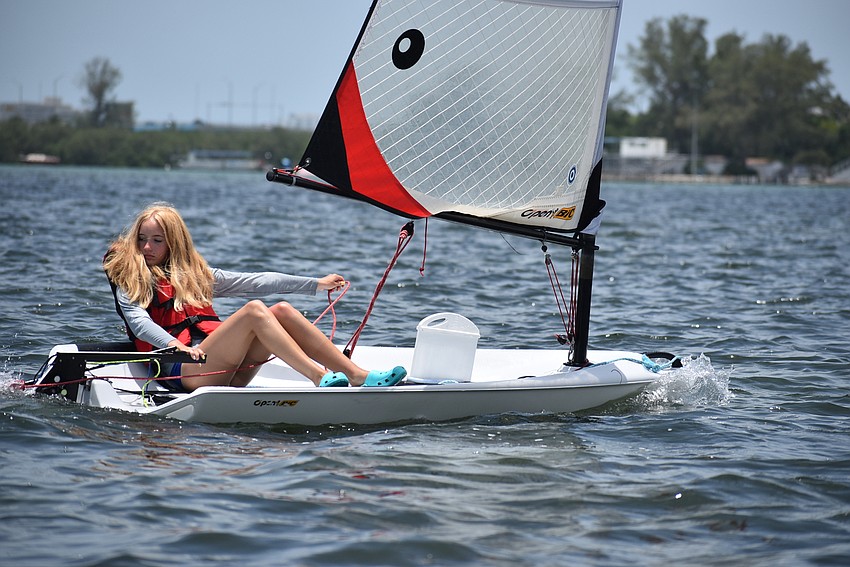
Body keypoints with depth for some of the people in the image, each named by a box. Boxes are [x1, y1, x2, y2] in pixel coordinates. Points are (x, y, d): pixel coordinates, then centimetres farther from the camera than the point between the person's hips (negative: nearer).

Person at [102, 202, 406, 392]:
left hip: (224, 371, 6)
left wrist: (315, 284, 22)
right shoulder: (131, 281, 10)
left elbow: (253, 282, 25)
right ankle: (321, 378, -37)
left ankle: (359, 376, -22)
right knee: (254, 311, -25)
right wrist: (174, 344, -29)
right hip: (183, 370, -6)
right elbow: (138, 321, -9)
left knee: (282, 310, -13)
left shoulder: (194, 272, 26)